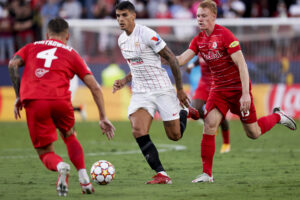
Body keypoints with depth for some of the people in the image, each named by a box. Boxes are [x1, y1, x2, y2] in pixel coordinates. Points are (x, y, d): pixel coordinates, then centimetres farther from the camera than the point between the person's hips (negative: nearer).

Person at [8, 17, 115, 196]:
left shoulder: (31, 47, 25)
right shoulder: (71, 54, 23)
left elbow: (13, 64, 5)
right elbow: (95, 87, 17)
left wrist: (19, 96, 9)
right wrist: (103, 118, 20)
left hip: (33, 101, 0)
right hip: (60, 101, 0)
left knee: (46, 153, 11)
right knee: (69, 136, 29)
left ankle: (60, 166, -24)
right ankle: (84, 180, 13)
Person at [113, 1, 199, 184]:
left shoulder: (146, 34, -17)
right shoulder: (122, 40, 7)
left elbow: (172, 59, -12)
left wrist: (180, 89, -9)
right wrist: (125, 81, 5)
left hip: (162, 90, -5)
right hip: (140, 92, 5)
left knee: (175, 135, 4)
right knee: (138, 132, -19)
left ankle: (184, 112, 39)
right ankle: (162, 175, -16)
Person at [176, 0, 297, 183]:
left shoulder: (225, 35, -18)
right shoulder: (199, 40, 2)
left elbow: (242, 65, -19)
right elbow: (180, 60, -2)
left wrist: (245, 94, -24)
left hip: (238, 88, -5)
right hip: (219, 89, 5)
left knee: (253, 133, 3)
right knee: (209, 124, -16)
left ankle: (277, 116, 35)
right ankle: (207, 174, -11)